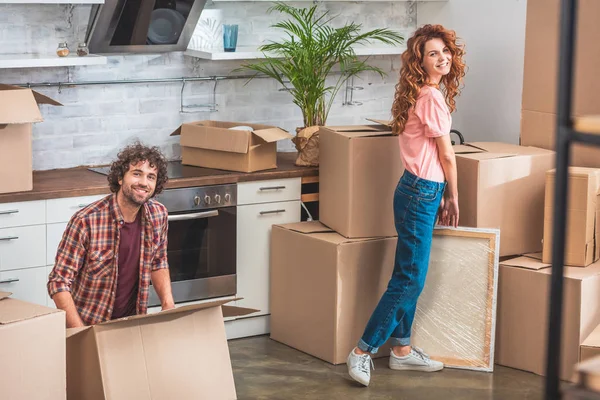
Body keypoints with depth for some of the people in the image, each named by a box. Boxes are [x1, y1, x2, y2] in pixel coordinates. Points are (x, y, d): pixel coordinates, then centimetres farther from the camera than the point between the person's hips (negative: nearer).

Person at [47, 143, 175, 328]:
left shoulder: (158, 215, -2)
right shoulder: (86, 221, -18)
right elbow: (59, 281, -15)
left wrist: (169, 306, 0)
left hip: (132, 324, 4)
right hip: (87, 326, -4)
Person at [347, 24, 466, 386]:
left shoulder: (423, 95, 13)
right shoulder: (433, 98, -17)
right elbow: (447, 155, -10)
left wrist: (439, 196, 13)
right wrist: (453, 197, 3)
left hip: (420, 192, 10)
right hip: (420, 194, -10)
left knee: (408, 278, 15)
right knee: (410, 281, -7)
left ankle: (402, 349, 23)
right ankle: (363, 351, -2)